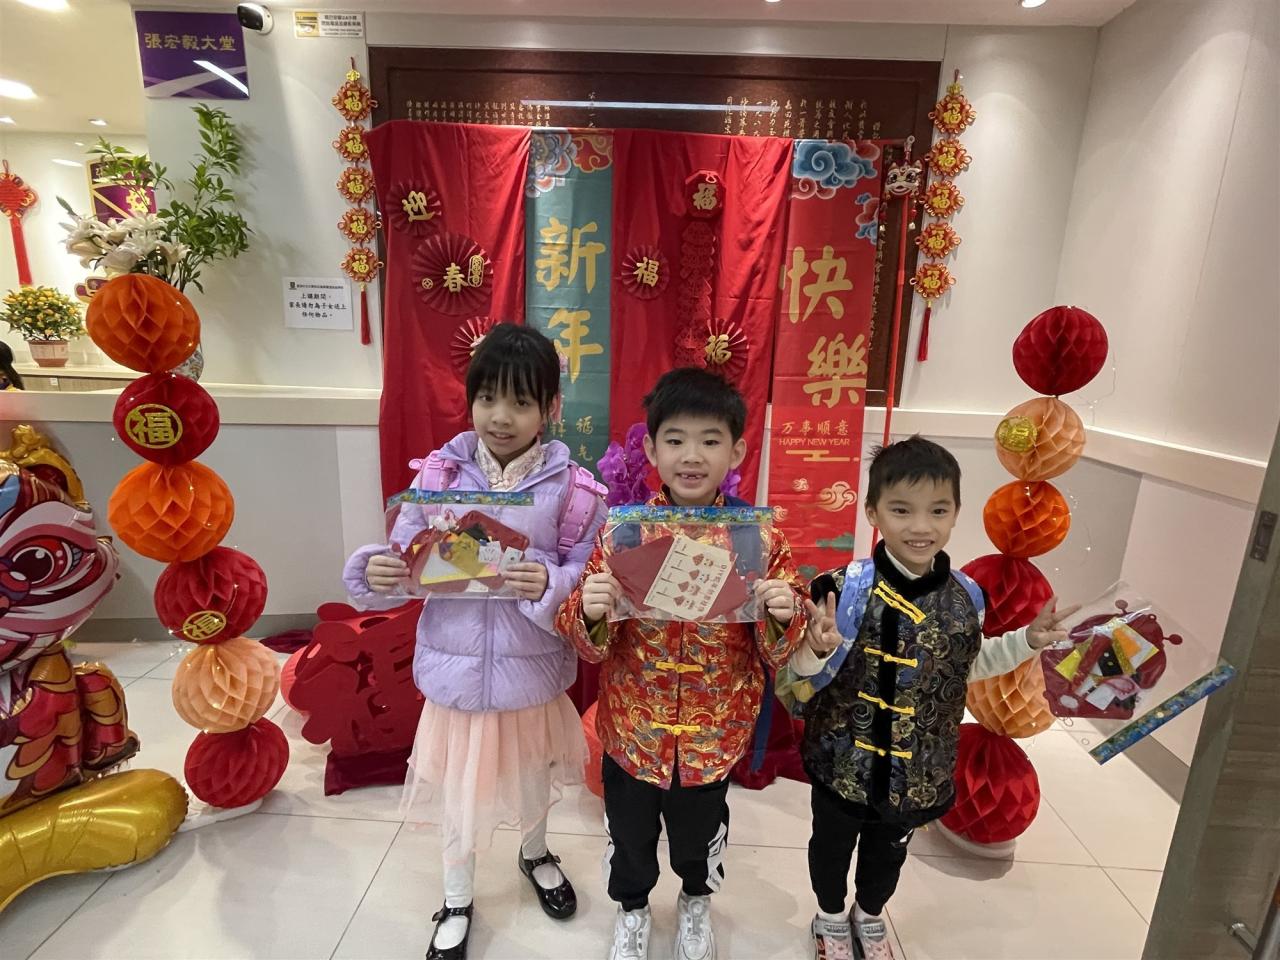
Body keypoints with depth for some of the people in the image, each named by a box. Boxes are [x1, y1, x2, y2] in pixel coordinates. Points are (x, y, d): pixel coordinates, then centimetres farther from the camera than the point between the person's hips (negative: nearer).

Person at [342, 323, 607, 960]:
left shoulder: (572, 489, -14)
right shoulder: (440, 474, -9)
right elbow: (408, 565, -3)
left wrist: (550, 586, -33)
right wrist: (375, 572, -25)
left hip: (533, 672, 0)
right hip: (456, 668, 1)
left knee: (533, 779, 26)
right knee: (457, 791, 21)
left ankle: (535, 855, 61)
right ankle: (456, 901, 51)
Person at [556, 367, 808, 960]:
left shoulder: (760, 539, -14)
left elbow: (778, 654, -6)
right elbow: (589, 642, -9)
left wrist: (783, 618, -27)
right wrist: (590, 613, -31)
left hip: (713, 734, 1)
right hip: (631, 729, 0)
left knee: (700, 833, 27)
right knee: (629, 834, 24)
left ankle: (696, 900, 61)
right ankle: (631, 906, 58)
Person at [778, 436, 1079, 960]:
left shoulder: (965, 597, -10)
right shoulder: (848, 589, -26)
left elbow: (968, 665, 9)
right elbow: (797, 685, -23)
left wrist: (1029, 640, 2)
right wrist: (816, 652, -44)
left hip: (919, 770, 4)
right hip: (843, 760, -4)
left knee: (889, 853, 29)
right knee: (832, 845, 23)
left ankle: (870, 915, 60)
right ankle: (831, 918, 54)